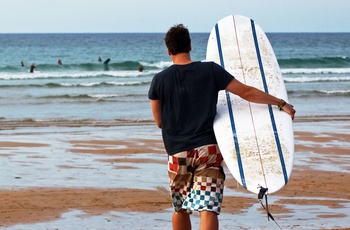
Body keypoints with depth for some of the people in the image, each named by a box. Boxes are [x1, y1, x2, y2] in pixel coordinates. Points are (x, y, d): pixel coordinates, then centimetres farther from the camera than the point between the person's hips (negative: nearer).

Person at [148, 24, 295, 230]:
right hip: (208, 149, -1)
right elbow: (246, 92, 1)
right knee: (208, 209, -8)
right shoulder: (210, 70, 0)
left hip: (178, 153, 1)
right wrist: (281, 103, 9)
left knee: (180, 209, 18)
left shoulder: (160, 80, 1)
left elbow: (159, 121, 10)